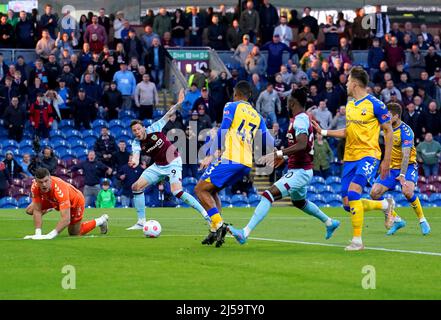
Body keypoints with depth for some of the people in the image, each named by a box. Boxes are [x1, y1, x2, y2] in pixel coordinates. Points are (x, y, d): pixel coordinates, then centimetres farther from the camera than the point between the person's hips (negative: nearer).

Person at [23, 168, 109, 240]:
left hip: (75, 201, -5)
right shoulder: (35, 187, -33)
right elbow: (37, 211, -26)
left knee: (74, 233, 4)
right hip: (53, 201, 5)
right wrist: (38, 234, -38)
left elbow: (66, 219, -50)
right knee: (30, 210, -8)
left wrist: (50, 235, -59)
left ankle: (101, 220, 27)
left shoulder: (60, 189, -48)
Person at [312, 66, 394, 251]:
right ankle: (386, 205, 28)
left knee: (353, 193, -25)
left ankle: (357, 240, -17)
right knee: (348, 205, 2)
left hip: (368, 155, -8)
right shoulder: (349, 105, 13)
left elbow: (388, 131, -5)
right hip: (350, 158, 8)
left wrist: (386, 160, -8)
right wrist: (323, 132, 14)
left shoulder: (375, 104, -9)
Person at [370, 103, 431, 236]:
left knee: (407, 191, -33)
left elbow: (406, 155, -27)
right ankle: (396, 220, 7)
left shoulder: (405, 131, -20)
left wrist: (402, 175, -36)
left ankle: (422, 220, -12)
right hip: (391, 167, 7)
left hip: (408, 166, -7)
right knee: (374, 193, -8)